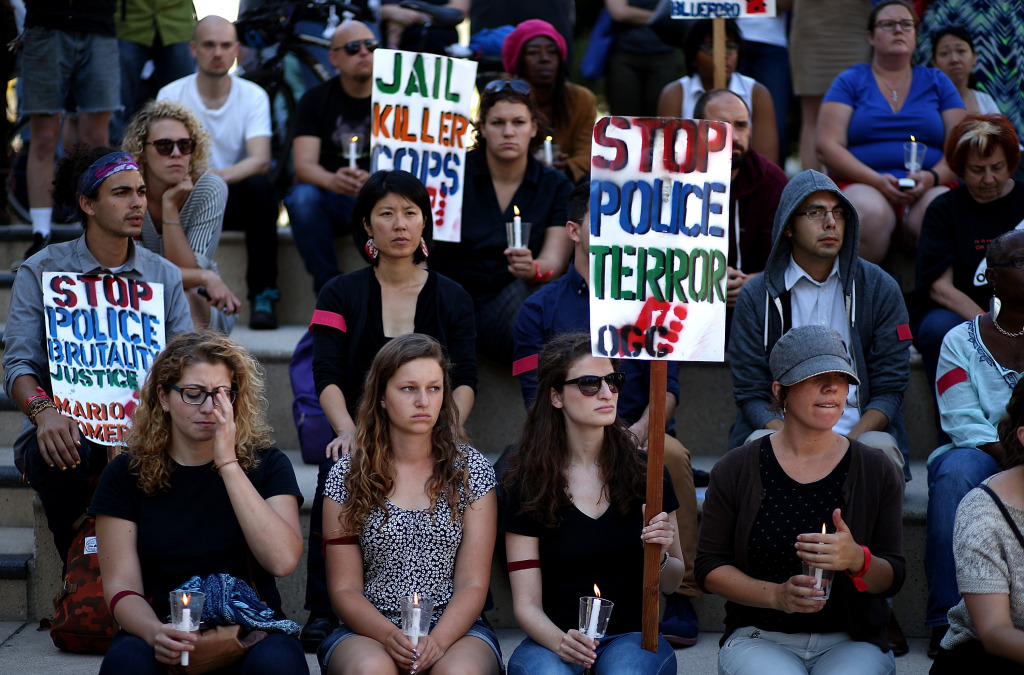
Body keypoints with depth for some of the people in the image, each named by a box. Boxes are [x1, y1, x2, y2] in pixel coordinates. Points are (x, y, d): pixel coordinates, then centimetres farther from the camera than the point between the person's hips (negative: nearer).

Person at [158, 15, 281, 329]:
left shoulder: (253, 95, -1)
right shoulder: (171, 95, 0)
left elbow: (260, 160, -17)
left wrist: (219, 176, -37)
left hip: (235, 203, 0)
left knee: (259, 185, -32)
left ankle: (263, 298, -28)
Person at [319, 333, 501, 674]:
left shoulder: (472, 470, 6)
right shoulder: (348, 475, 5)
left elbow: (472, 584, 1)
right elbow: (344, 588, 3)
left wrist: (438, 640, -18)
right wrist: (389, 635, -17)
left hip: (453, 629, 0)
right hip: (370, 630, 0)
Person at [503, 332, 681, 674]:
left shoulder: (645, 472, 3)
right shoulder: (528, 485, -1)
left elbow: (671, 583, 12)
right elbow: (526, 603, -3)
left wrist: (658, 556, -11)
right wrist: (559, 641, -25)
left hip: (633, 636, 1)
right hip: (553, 640, -1)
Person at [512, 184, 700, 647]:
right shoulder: (540, 309, 11)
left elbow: (667, 385, 7)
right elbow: (538, 397, 2)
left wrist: (639, 431, -15)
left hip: (641, 437, 1)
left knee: (672, 453, -32)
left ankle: (682, 598, -26)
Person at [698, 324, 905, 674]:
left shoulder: (876, 471, 4)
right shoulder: (735, 469, 2)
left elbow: (893, 579, 4)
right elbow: (709, 567, 3)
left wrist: (858, 560, -19)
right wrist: (776, 595, -13)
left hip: (852, 643, 1)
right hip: (759, 640, -1)